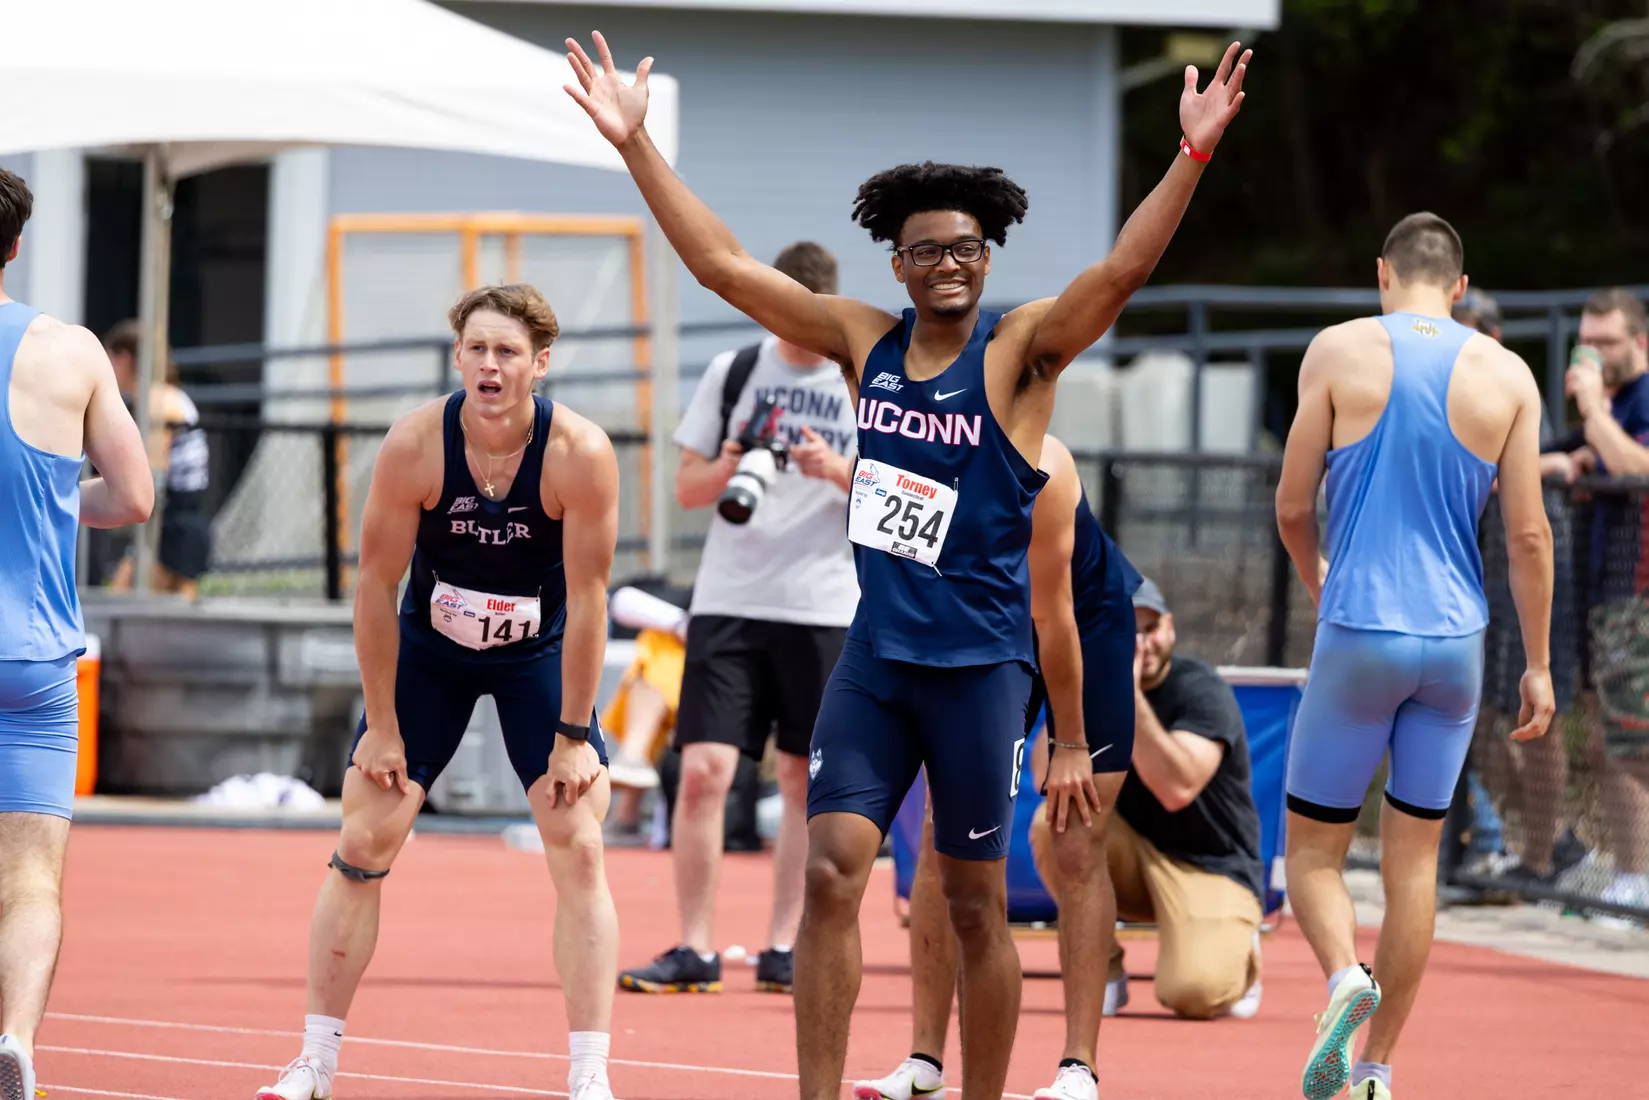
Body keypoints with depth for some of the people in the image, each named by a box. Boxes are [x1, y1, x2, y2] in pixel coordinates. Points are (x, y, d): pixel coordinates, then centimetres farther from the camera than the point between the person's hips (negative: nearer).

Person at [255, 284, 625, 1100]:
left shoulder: (581, 454, -25)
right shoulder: (414, 446, -24)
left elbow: (587, 600, -17)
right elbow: (377, 587, -14)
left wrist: (573, 735, -14)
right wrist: (383, 726, -11)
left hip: (539, 655, -1)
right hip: (428, 650, 1)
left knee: (579, 849, -11)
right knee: (362, 843, -3)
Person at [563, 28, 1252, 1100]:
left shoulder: (1021, 350, -5)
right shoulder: (864, 340, 7)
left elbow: (1124, 267, -20)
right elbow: (725, 265, 8)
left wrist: (1194, 154, -33)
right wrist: (634, 143, 6)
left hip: (979, 665, -3)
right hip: (874, 657, 3)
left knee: (975, 906, 4)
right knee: (831, 872, -7)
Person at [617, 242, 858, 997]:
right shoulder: (733, 373, 6)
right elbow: (686, 487, 8)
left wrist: (839, 470, -19)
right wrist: (726, 470, -13)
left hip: (825, 610, -1)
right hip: (728, 601, 1)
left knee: (806, 780, 4)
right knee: (703, 771, -8)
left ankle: (783, 948, 12)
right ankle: (696, 950, -4)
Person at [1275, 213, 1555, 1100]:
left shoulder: (1339, 352, -3)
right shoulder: (1507, 376, 3)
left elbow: (1292, 506, 0)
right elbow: (1528, 534, 1)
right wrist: (1538, 664, 9)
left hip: (1358, 634, -2)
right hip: (1455, 643, 2)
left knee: (1313, 849, 8)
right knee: (1414, 856, 11)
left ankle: (1344, 974, -22)